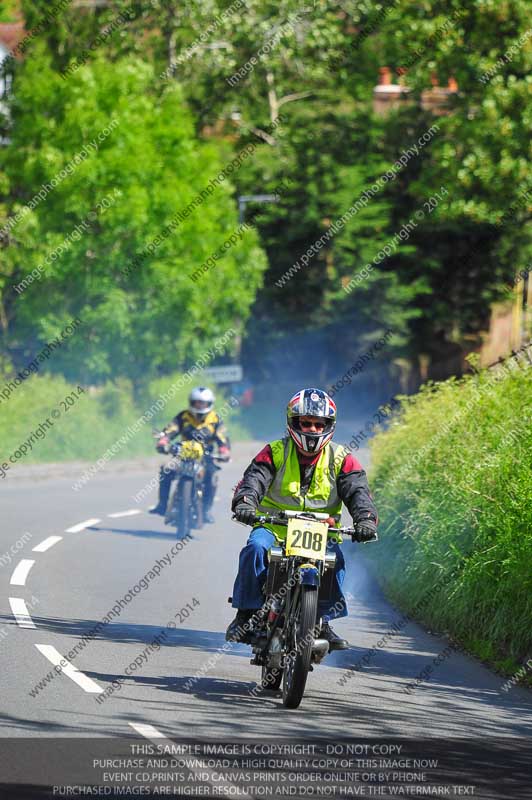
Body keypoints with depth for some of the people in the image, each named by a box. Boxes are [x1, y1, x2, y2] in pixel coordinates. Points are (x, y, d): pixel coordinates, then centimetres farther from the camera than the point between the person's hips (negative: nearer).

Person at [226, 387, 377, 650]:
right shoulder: (275, 452, 2)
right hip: (274, 527, -1)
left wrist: (365, 518, -26)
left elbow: (357, 490, -5)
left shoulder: (340, 459, 5)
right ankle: (246, 614, -19)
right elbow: (254, 479, -11)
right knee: (255, 548, -31)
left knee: (335, 559, -29)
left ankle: (323, 622, -15)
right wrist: (244, 503, -33)